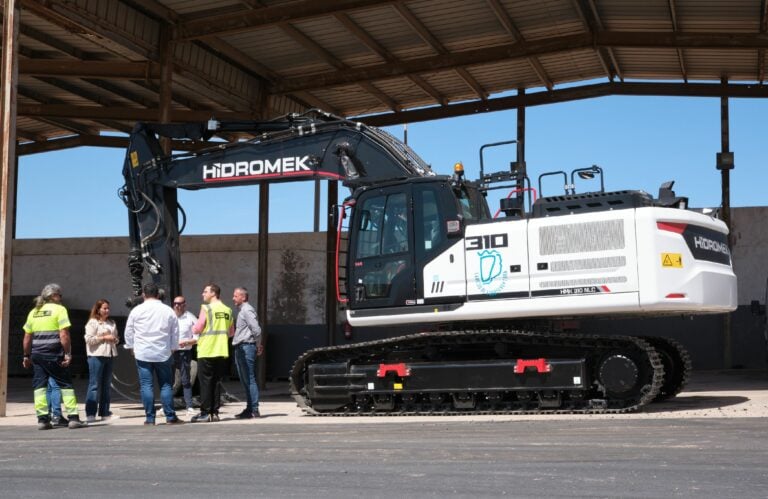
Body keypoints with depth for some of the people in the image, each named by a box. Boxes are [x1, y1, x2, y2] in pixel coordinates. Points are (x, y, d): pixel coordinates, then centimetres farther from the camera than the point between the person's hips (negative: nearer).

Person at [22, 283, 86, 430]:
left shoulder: (33, 312, 13)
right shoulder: (59, 309, -3)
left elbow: (27, 337, 13)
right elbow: (64, 335, -12)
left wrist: (27, 356, 20)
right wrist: (68, 354, -10)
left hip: (37, 354, 5)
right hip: (54, 354, -5)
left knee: (39, 385, 8)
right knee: (65, 384, 2)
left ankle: (42, 419, 3)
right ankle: (73, 417, -1)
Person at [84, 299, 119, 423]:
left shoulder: (111, 323, 18)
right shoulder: (93, 322, -3)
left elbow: (116, 338, 26)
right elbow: (89, 339, -13)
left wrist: (115, 340, 3)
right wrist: (104, 338, -13)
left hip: (109, 355, 7)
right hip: (96, 356, -7)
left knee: (107, 385, 10)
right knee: (95, 385, -8)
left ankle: (105, 413, 16)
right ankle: (90, 414, -6)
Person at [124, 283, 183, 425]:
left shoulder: (137, 311, -2)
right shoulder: (168, 311, 2)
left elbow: (128, 332, 5)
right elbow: (175, 333, 8)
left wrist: (131, 347, 18)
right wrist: (173, 348, 19)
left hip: (142, 354, -1)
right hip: (163, 354, 1)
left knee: (146, 386, 2)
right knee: (166, 385, 6)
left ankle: (150, 418, 2)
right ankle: (170, 417, 4)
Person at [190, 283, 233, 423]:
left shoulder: (206, 308, -9)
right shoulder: (227, 310, 8)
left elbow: (197, 329, -11)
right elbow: (231, 332, 12)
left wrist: (193, 328, 10)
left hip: (206, 351, -5)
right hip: (222, 352, 5)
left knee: (205, 382, -1)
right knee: (216, 382, 11)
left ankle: (205, 413, -1)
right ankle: (215, 412, 10)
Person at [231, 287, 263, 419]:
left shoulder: (247, 310, -12)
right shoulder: (240, 311, 18)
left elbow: (256, 330, -20)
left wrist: (258, 346, -11)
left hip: (246, 347, -10)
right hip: (240, 349, 10)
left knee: (249, 380, -9)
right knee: (245, 380, 13)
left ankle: (254, 410, -8)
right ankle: (249, 408, 19)